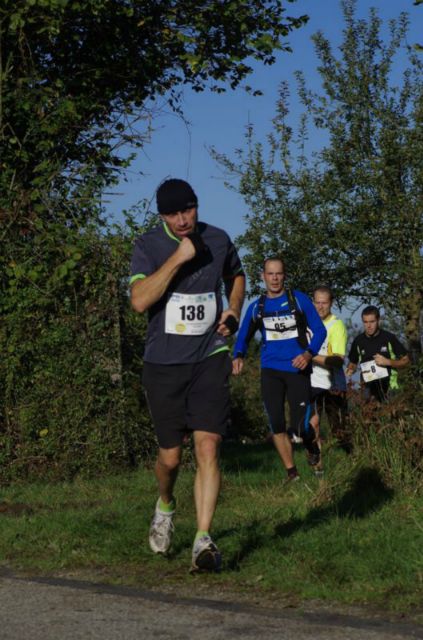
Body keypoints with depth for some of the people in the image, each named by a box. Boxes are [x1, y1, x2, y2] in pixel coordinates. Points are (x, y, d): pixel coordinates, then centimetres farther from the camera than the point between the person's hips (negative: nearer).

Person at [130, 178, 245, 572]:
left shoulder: (218, 240, 4)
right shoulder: (148, 246, -5)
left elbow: (236, 276, 25)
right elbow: (140, 300, -19)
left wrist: (233, 310, 6)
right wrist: (178, 257, -22)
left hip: (210, 359, 1)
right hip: (164, 363, -1)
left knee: (207, 448, -13)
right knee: (171, 455, 5)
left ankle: (203, 541, -14)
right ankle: (165, 506, 38)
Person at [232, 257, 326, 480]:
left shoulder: (299, 300, -1)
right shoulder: (256, 307, 7)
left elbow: (319, 330, -1)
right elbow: (243, 337, 11)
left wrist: (309, 353, -19)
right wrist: (239, 356, -11)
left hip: (297, 369, -3)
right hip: (271, 371, 3)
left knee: (299, 426, -10)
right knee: (277, 425, -3)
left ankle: (312, 447, 25)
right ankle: (292, 474, 9)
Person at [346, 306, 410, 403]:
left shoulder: (389, 338, -6)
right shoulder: (358, 341, 3)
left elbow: (406, 361, -1)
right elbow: (353, 363, 17)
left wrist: (388, 362, -17)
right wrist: (350, 370, -5)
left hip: (388, 388, -3)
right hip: (369, 387, 3)